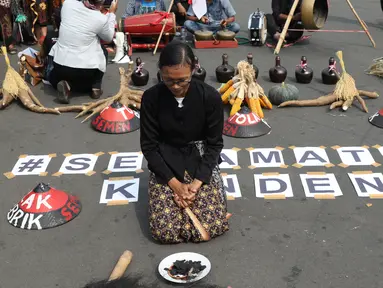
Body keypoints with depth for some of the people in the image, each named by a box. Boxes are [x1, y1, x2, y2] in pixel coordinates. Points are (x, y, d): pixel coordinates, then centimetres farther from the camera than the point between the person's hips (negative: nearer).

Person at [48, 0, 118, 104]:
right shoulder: (101, 19, -12)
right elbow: (109, 38, 9)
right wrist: (112, 13, 17)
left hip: (60, 66, 2)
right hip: (86, 71, -2)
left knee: (54, 77, 36)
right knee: (103, 50, 28)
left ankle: (66, 84, 2)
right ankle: (95, 87, 14)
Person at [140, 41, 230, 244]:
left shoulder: (210, 97, -15)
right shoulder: (151, 98, -14)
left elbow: (214, 144, -7)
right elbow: (149, 146, -9)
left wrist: (197, 183, -19)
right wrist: (175, 184, -18)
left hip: (201, 159, 0)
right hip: (165, 162, 0)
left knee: (211, 227, -15)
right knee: (165, 232, -16)